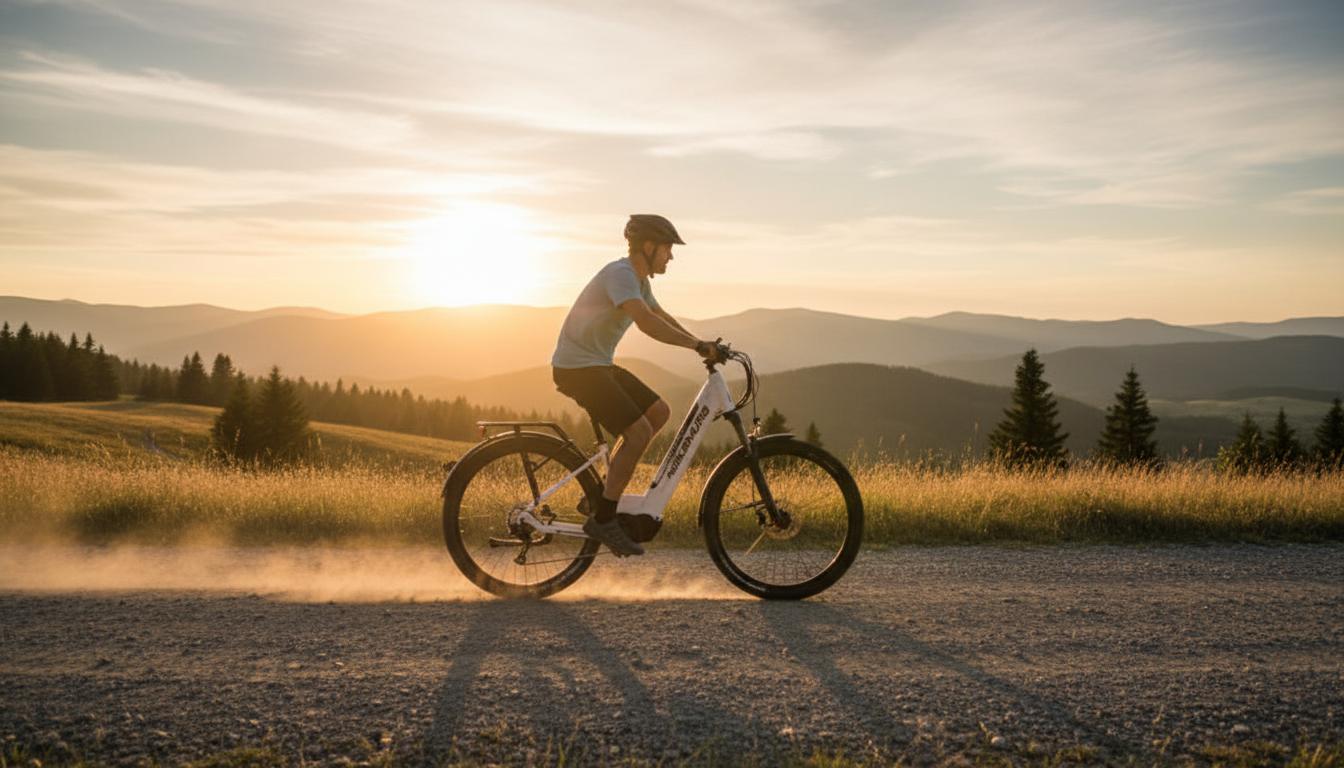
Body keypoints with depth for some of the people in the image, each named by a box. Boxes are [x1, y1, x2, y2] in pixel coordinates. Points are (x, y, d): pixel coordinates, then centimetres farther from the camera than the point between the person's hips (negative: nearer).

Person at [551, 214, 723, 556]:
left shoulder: (639, 280, 13)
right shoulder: (620, 274, -20)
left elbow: (662, 317, 24)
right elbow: (647, 323, -33)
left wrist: (701, 344, 13)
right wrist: (697, 345, -31)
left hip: (599, 365, 10)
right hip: (578, 368, -10)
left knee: (659, 412, 9)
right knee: (639, 431, -17)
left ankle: (606, 487, 14)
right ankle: (603, 519, -9)